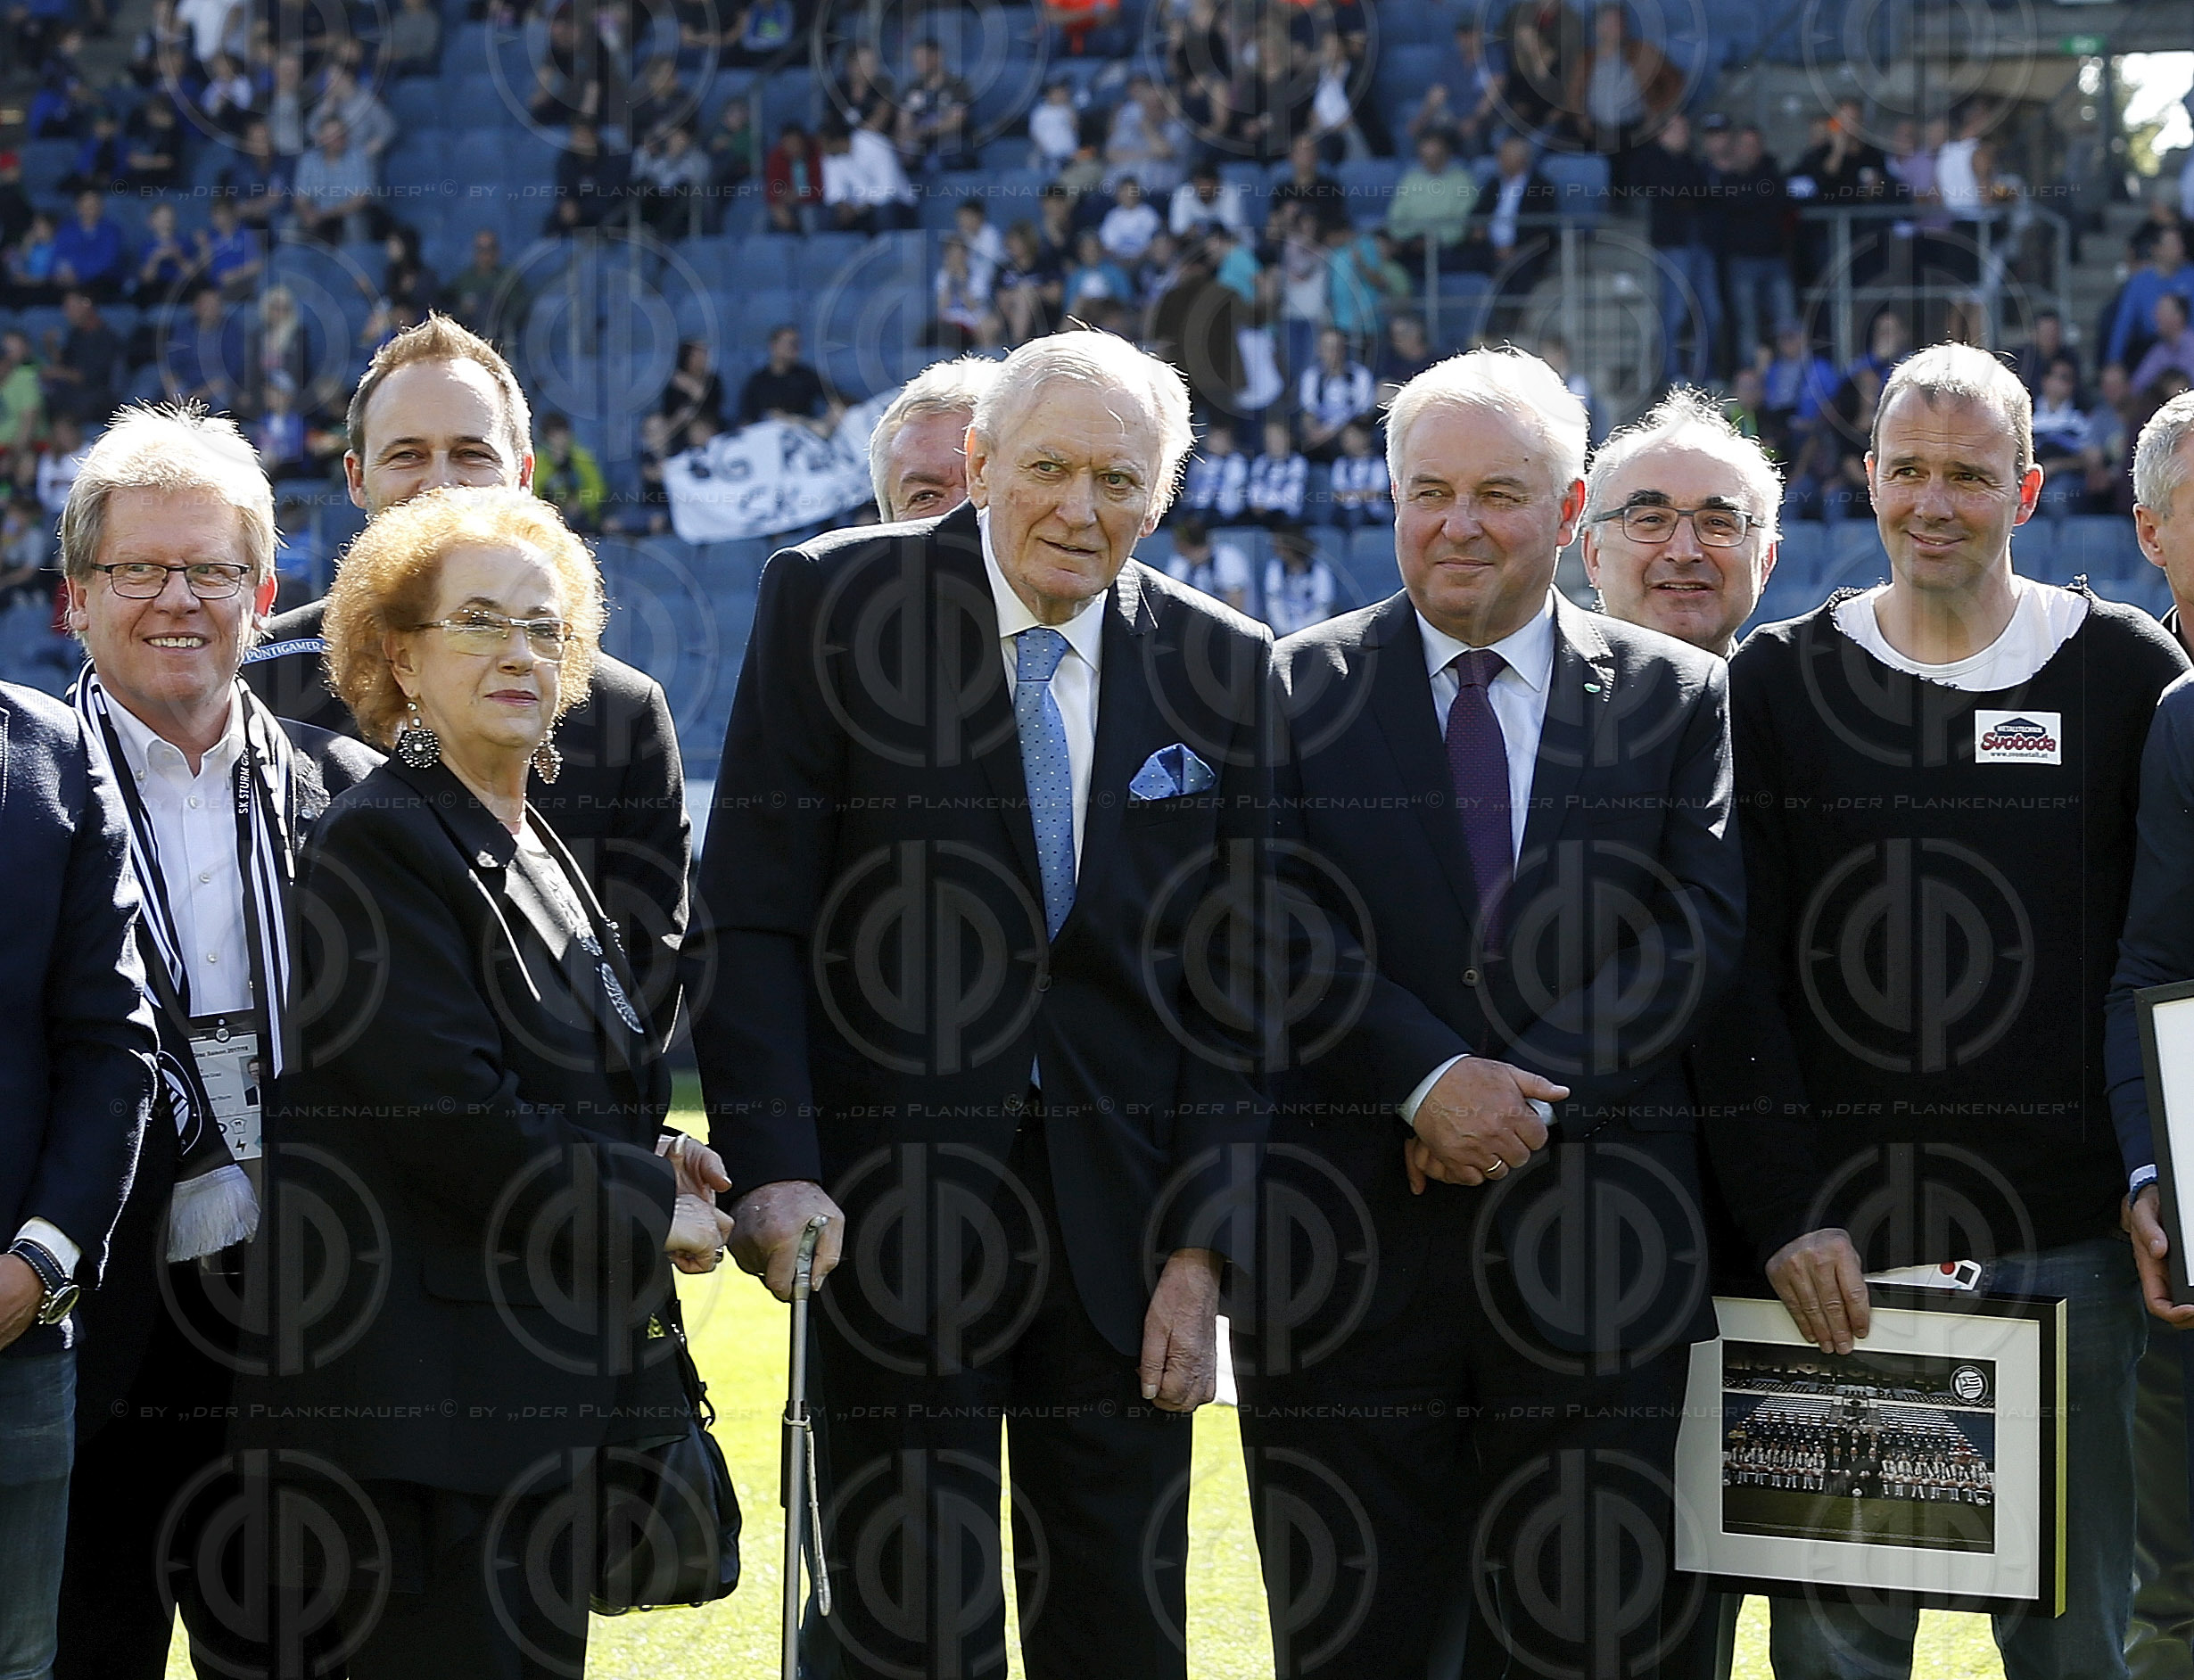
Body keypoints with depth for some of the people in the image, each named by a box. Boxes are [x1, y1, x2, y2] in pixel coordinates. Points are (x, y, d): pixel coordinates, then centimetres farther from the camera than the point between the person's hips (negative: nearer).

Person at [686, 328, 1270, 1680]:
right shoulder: (834, 603, -2)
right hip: (895, 1201, -2)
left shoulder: (1226, 668, 4)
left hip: (1121, 1212, 2)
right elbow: (749, 919, -4)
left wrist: (1204, 1247, -3)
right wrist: (772, 1166, -14)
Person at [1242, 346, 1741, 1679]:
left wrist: (1527, 1086, -14)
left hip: (1592, 1252, 1)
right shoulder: (1298, 691, 6)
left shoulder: (1678, 698, 8)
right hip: (1350, 1244, 0)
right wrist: (1431, 1079, -17)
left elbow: (1700, 933, -2)